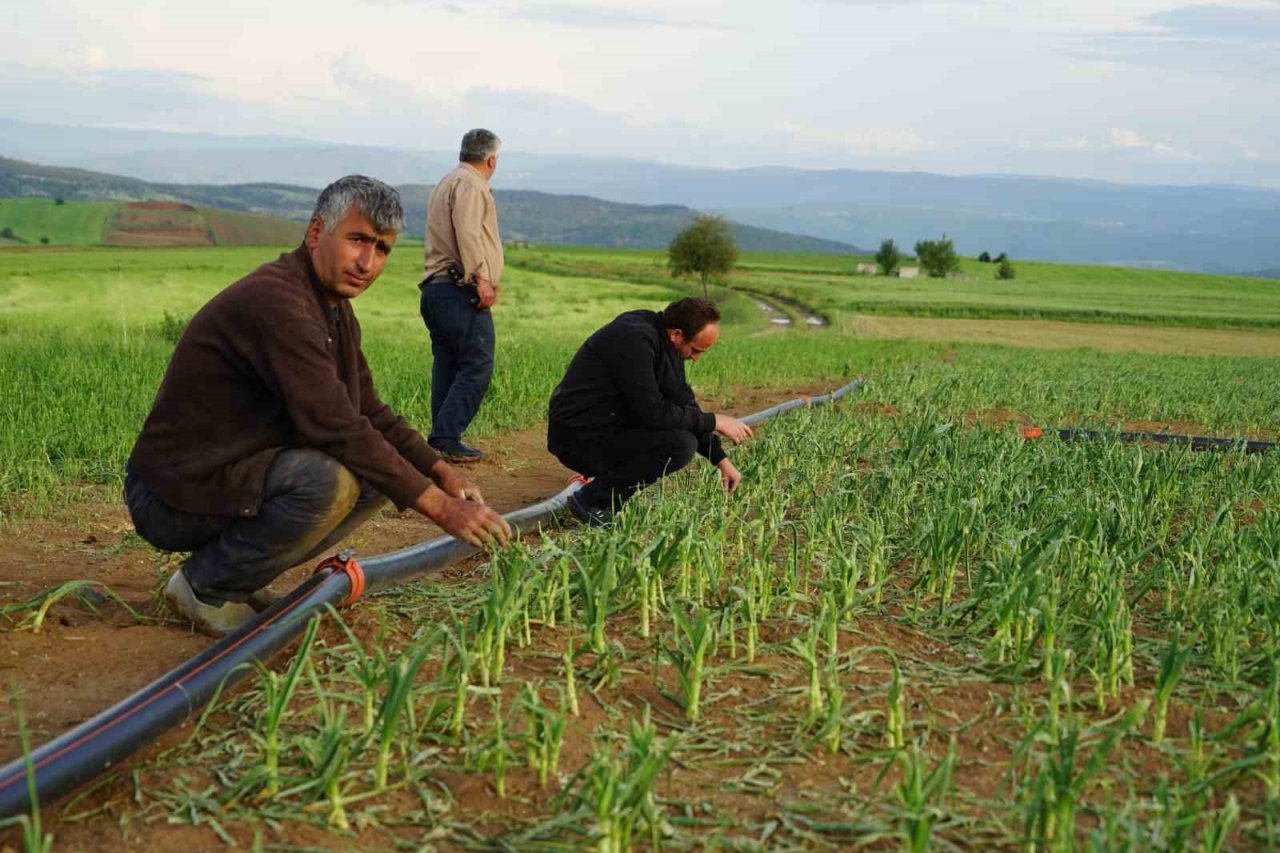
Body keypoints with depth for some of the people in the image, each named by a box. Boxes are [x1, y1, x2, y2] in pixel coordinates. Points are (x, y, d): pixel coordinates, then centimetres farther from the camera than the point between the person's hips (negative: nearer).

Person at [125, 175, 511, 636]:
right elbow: (337, 429, -30)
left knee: (385, 470, 4)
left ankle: (235, 579, 8)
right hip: (176, 494, -10)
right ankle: (205, 584, -8)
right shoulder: (277, 300, -23)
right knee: (327, 481, -31)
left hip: (239, 474, 10)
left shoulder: (335, 309, 9)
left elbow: (371, 413, 15)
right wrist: (439, 506, -28)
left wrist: (441, 472, -1)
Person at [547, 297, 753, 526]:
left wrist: (721, 459, 10)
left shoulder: (665, 342, 7)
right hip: (579, 438, -10)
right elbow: (653, 412, -25)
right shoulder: (634, 340, -23)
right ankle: (591, 501, -9)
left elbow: (684, 402, 14)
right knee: (681, 445, -21)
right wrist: (714, 421, -15)